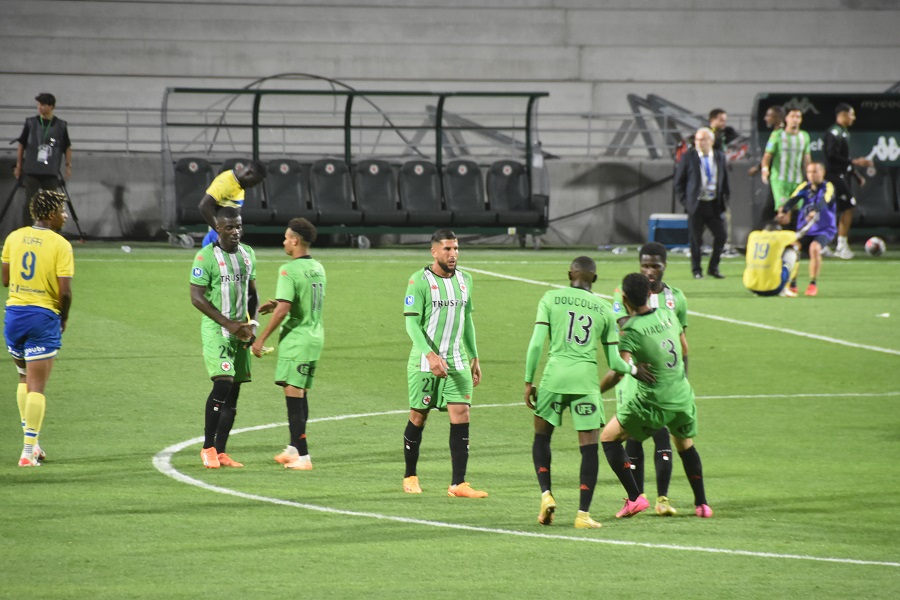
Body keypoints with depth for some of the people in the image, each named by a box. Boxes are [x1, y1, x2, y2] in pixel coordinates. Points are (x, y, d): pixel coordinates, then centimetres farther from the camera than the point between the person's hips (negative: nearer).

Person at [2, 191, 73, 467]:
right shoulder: (60, 245, -10)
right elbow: (65, 291, -14)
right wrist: (64, 318, 3)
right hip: (44, 317, -5)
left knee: (24, 378, 21)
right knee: (37, 386, -1)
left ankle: (31, 442, 20)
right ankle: (29, 449, -4)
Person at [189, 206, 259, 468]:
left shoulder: (248, 254, 10)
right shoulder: (206, 257, -11)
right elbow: (197, 298, -13)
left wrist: (252, 325, 4)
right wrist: (229, 324, -16)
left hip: (240, 331, 7)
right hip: (215, 329, -7)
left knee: (233, 392, 5)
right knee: (223, 383, -19)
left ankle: (220, 452, 10)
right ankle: (208, 447, -8)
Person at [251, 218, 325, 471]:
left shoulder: (289, 271, -16)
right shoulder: (318, 269, 9)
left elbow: (284, 310, -23)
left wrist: (261, 339, -17)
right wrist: (277, 304, 23)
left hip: (296, 340, -8)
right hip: (315, 337, 8)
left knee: (294, 396, -6)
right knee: (301, 395, 19)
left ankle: (303, 457, -9)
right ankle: (294, 448, 29)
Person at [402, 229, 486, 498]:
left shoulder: (465, 280, 9)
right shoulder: (420, 281, -10)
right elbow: (411, 323, -14)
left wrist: (474, 358, 18)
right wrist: (430, 355, -25)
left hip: (457, 362, 4)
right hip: (425, 362, -4)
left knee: (461, 416, -7)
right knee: (418, 417, 5)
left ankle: (458, 484, -8)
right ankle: (410, 477, 23)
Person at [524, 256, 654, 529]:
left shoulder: (551, 299, 6)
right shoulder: (604, 309, 10)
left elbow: (536, 343, -2)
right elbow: (614, 362, 10)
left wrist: (528, 381, 5)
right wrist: (634, 370, 31)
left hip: (555, 375, 0)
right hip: (586, 379, 0)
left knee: (542, 437, 19)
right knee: (589, 447, 4)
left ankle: (546, 494, 3)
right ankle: (583, 514, 0)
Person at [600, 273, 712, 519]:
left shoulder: (630, 330, -14)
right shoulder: (668, 317, 4)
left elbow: (619, 371, -24)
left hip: (653, 402, -6)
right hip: (683, 397, 6)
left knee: (609, 437, 11)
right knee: (685, 446, 30)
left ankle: (635, 498, 2)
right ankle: (702, 504, 30)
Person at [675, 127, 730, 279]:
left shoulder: (720, 157, 7)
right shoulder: (688, 158, -2)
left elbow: (725, 180, 15)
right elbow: (679, 181, 2)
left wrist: (724, 199, 7)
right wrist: (684, 201, -5)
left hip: (715, 204, 3)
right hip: (696, 204, -3)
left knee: (721, 235, 0)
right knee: (696, 239, 1)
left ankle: (713, 268, 16)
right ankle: (696, 270, 14)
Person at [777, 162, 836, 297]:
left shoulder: (827, 187, -8)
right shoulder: (805, 187, 3)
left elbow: (823, 202, -28)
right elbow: (793, 200, -13)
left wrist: (815, 212, -49)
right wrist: (783, 211, -33)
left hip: (824, 230, -4)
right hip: (805, 230, 4)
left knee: (815, 248, -32)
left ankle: (813, 284, -16)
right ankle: (792, 285, -9)